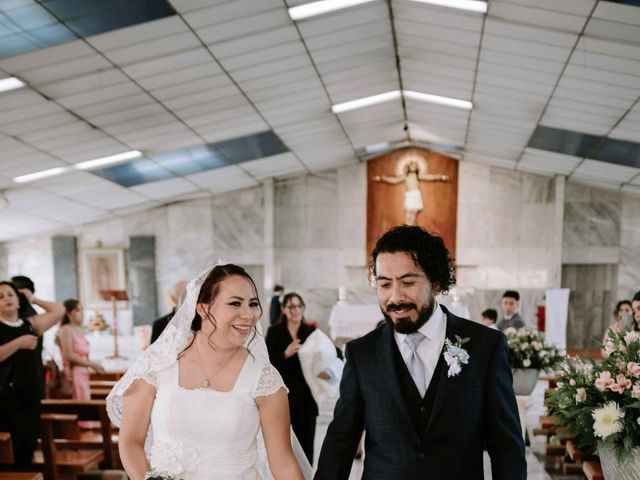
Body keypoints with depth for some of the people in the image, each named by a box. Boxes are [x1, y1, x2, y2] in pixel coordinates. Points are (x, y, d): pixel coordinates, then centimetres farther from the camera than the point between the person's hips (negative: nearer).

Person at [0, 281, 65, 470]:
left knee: (27, 447, 7)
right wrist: (19, 343, -16)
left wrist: (34, 300, 18)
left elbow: (59, 310, 18)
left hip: (29, 396, 4)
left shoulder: (30, 324, 12)